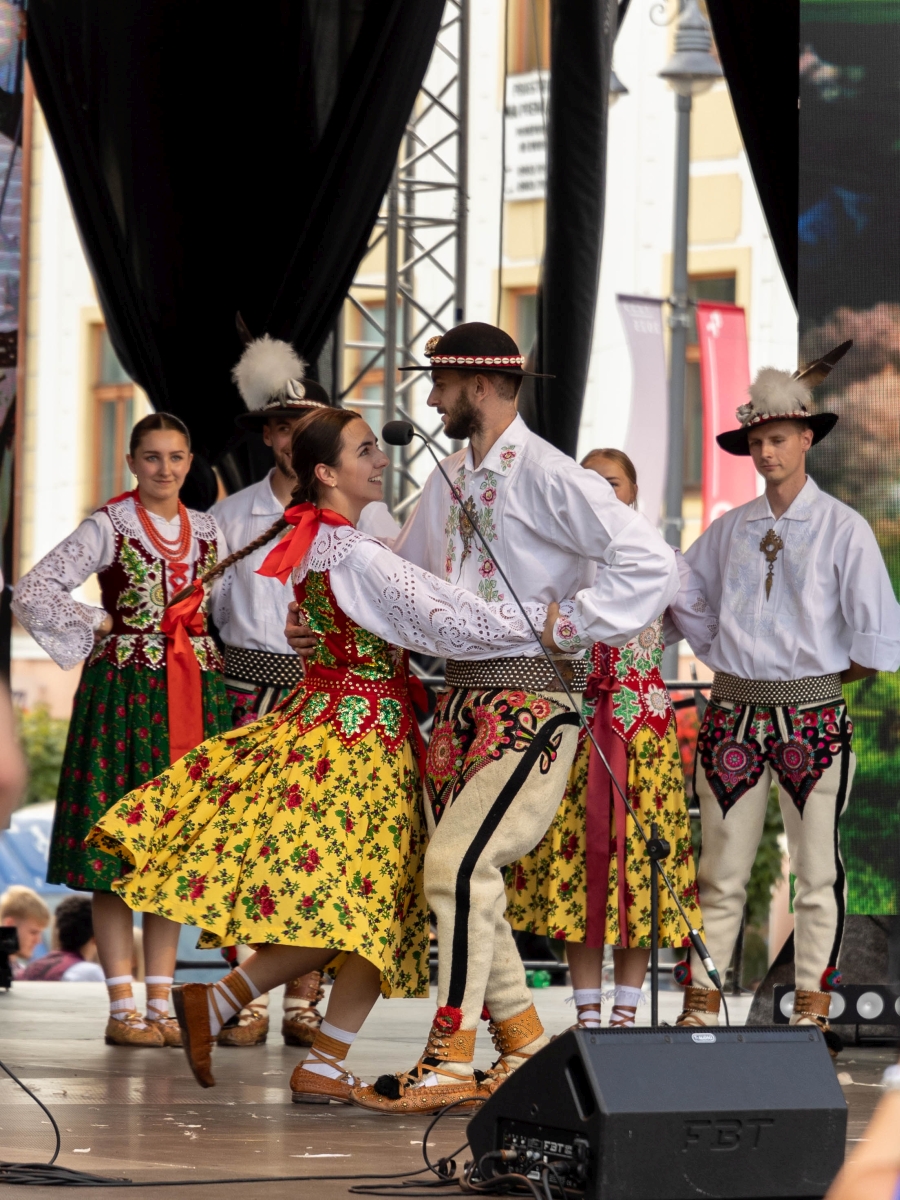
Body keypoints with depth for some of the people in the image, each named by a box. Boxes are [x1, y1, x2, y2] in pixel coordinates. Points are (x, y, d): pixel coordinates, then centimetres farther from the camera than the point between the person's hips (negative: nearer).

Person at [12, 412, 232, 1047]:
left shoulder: (207, 531, 11)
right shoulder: (109, 527, -2)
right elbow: (32, 592, -7)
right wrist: (100, 625, -5)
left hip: (193, 698, 5)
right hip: (125, 694, -5)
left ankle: (161, 1003, 10)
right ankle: (122, 1008, -4)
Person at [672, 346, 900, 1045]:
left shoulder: (843, 529, 0)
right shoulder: (730, 530, 11)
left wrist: (814, 681, 4)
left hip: (814, 718, -3)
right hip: (733, 716, 3)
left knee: (817, 870, 0)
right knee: (721, 873, 4)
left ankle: (813, 1015, 4)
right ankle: (701, 1010, 6)